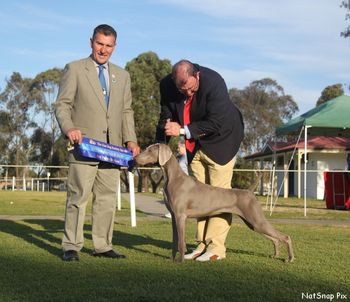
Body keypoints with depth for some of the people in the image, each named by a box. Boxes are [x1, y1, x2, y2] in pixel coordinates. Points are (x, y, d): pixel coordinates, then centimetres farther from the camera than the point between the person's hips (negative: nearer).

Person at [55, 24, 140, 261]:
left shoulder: (122, 76, 18)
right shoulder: (74, 69, 4)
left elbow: (126, 111, 18)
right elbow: (62, 104, -1)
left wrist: (130, 140, 5)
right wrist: (69, 128, -18)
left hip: (112, 148, 5)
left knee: (108, 198, 7)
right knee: (78, 197, -6)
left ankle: (103, 246, 15)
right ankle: (71, 247, 2)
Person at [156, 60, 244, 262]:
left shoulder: (213, 82, -29)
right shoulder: (167, 85, -13)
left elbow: (215, 124, -29)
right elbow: (166, 117, -1)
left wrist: (183, 130, -30)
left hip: (220, 139, -5)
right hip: (195, 145, 5)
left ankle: (216, 247, -4)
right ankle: (202, 244, 10)